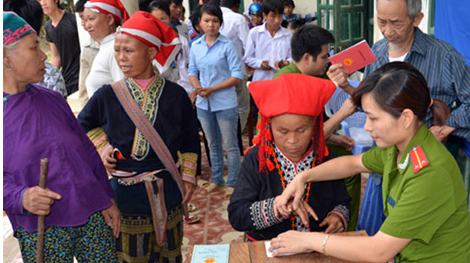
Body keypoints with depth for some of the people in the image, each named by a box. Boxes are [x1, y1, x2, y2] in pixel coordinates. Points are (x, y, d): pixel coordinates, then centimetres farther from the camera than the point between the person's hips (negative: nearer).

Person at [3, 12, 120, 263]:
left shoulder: (52, 100, 7)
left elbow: (87, 150, 12)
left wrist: (108, 200, 11)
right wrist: (21, 198, -29)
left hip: (93, 215, 4)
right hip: (40, 230, -4)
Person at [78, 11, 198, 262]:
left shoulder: (175, 95, -5)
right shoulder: (107, 96, -5)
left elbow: (190, 140, 6)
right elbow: (83, 125, 14)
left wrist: (188, 176, 3)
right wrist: (100, 147, -1)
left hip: (167, 190, 1)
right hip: (125, 192, 0)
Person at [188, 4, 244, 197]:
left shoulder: (227, 46, -9)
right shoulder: (195, 46, 5)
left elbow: (237, 76, -11)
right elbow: (192, 72, 11)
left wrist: (212, 89, -17)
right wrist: (198, 88, -11)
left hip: (225, 103, -5)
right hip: (203, 103, 5)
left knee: (230, 145, 3)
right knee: (212, 144, 17)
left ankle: (232, 183, 17)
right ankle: (217, 180, 30)